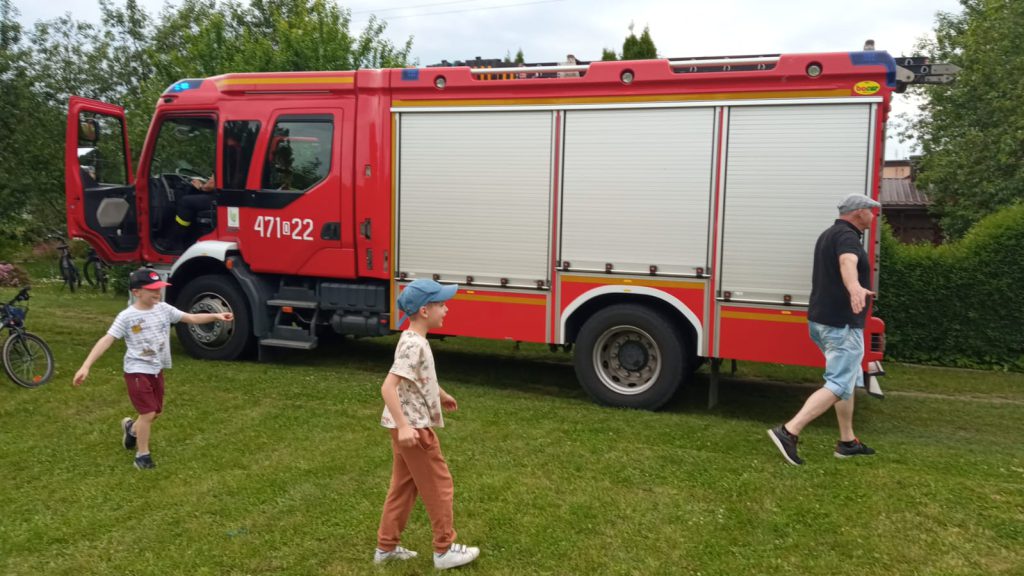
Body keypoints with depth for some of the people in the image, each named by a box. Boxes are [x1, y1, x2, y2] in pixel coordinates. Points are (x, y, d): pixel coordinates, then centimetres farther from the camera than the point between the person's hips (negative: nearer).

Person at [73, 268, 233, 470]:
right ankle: (142, 455, 11)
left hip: (157, 370, 6)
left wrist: (216, 316, -10)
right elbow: (107, 340, -19)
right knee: (148, 413, -8)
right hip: (137, 371, -6)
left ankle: (131, 428, 49)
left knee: (156, 411, 18)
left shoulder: (164, 309, -2)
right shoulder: (127, 317, -16)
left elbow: (191, 318, 3)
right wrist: (86, 366, -26)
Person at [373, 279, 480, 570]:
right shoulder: (414, 345, -24)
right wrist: (404, 426, -36)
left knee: (403, 486, 18)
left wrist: (442, 396, 39)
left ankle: (386, 547, 28)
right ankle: (444, 550, 17)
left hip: (411, 425, 10)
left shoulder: (415, 340, 8)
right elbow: (388, 387, -31)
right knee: (439, 486, 3)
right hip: (414, 427, -10)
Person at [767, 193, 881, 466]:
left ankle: (847, 441, 25)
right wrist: (855, 288, -60)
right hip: (842, 323, -10)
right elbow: (847, 262, -39)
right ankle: (789, 431, -21)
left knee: (848, 380, 19)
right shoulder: (847, 235, -14)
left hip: (823, 320, 10)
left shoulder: (830, 234, 18)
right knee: (839, 385, -11)